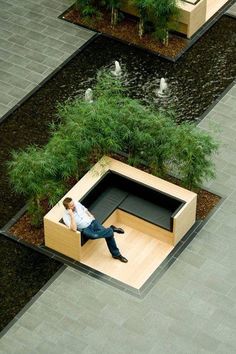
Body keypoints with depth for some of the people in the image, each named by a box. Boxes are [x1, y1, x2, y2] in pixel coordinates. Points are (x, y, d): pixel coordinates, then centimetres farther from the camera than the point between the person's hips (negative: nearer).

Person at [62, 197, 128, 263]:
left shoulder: (76, 203, -1)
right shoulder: (66, 217, -16)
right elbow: (74, 229, -29)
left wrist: (91, 216, 6)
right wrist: (72, 215, -31)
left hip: (92, 222, 4)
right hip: (85, 229, -4)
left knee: (109, 234, -15)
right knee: (94, 235, -37)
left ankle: (116, 254, 1)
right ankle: (111, 229, -12)